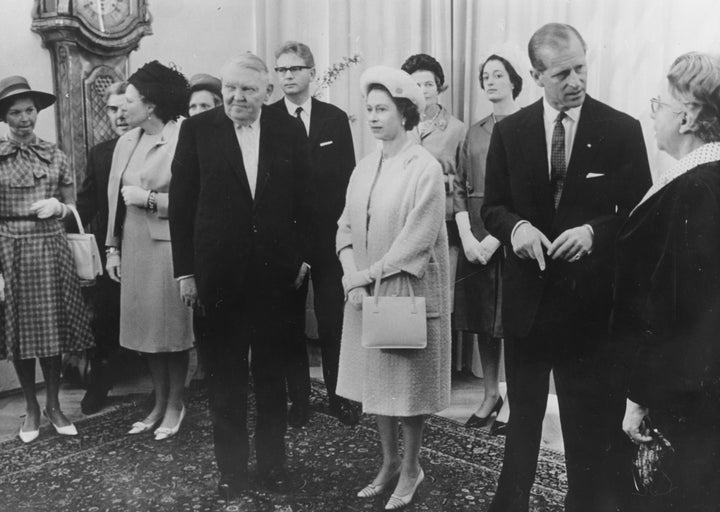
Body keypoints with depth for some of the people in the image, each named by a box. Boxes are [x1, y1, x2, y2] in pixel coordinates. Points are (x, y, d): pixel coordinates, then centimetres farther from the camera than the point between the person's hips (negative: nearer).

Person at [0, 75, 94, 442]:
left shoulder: (56, 157, 6)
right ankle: (31, 407, 23)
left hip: (51, 250, 2)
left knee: (53, 329, 7)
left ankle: (53, 404, 22)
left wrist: (58, 206, -10)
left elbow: (72, 207, 14)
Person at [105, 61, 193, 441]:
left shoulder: (182, 141, -10)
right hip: (134, 247, 6)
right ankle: (159, 404, 26)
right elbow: (116, 198, 14)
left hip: (168, 246, -6)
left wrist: (149, 199, -15)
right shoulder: (126, 142, 11)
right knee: (145, 328, 11)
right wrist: (113, 248, 11)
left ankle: (175, 405, 21)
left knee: (171, 328, 4)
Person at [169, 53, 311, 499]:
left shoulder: (290, 130, 2)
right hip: (220, 273, -1)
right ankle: (232, 468, 23)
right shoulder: (198, 130, -1)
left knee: (271, 371, 13)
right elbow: (182, 202, -2)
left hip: (276, 272, 1)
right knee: (226, 374, 9)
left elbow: (305, 199, 5)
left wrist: (302, 257, 0)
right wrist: (185, 270, -4)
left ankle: (273, 461, 28)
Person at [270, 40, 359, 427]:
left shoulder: (335, 118, 5)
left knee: (333, 320, 4)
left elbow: (347, 177, 4)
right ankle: (297, 400, 19)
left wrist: (342, 225, -4)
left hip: (328, 234, 0)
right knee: (289, 321, 7)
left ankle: (339, 396, 18)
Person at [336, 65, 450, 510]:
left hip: (409, 290, -6)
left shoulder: (426, 168, -11)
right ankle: (389, 463, 29)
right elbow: (346, 228, 6)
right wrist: (353, 278, -9)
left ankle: (411, 469, 23)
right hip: (366, 292, 6)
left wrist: (369, 275, -15)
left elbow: (417, 238, -17)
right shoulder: (364, 168, 9)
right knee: (377, 378, 13)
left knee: (409, 381, 5)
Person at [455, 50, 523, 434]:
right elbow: (460, 187, 9)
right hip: (474, 234, 5)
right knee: (482, 319, 10)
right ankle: (490, 395, 22)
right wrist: (466, 236, -4)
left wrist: (496, 237, -15)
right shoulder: (475, 132, 13)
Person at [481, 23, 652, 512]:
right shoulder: (510, 131, 1)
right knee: (523, 411, 19)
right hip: (528, 293, 2)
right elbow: (493, 206, 4)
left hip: (592, 296, -2)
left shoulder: (623, 130, -5)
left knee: (592, 421, 8)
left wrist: (594, 231, -22)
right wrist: (516, 226, -17)